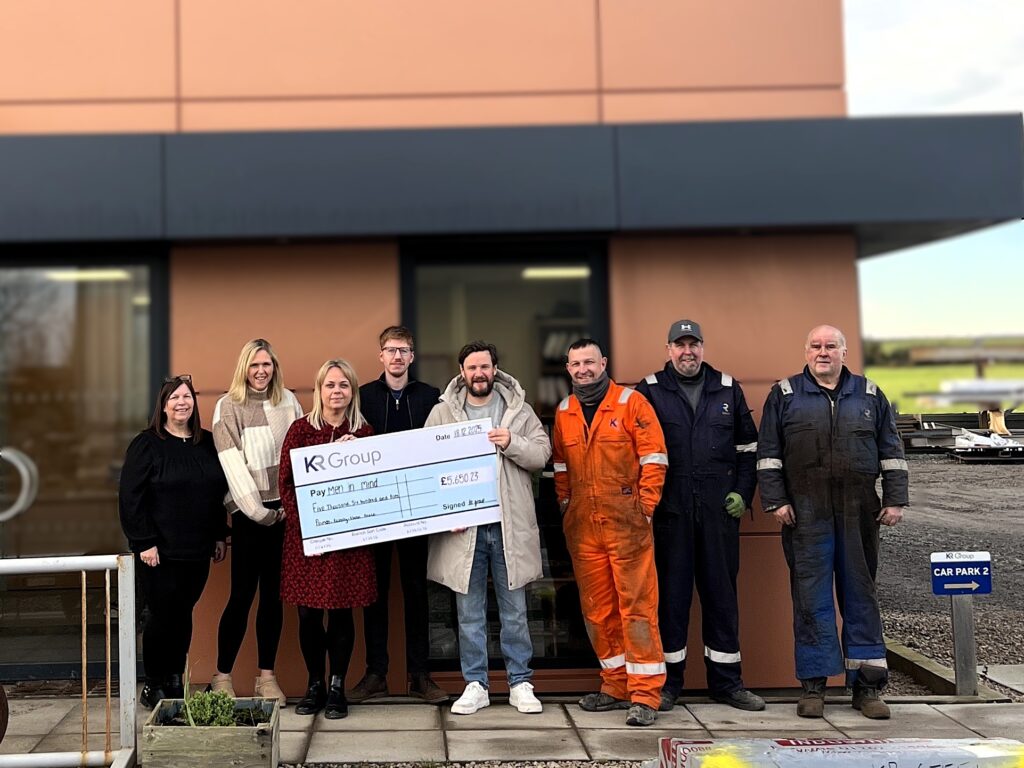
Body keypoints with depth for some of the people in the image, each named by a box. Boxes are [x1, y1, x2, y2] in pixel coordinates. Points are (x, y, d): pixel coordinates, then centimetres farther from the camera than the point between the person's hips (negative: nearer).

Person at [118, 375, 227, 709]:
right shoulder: (146, 444, -6)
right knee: (162, 616, 0)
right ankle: (153, 686, 15)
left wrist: (220, 536, 11)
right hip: (160, 551, -4)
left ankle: (174, 682, 23)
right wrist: (144, 543, -14)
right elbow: (130, 497, -9)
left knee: (183, 615, 10)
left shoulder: (207, 443, 9)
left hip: (197, 551, 4)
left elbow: (218, 492, 15)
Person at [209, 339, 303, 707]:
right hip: (248, 512, -4)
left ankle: (267, 676, 15)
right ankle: (222, 676, 8)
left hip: (285, 510, 4)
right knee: (242, 594, -4)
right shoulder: (228, 406, -1)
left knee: (273, 594, 8)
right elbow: (232, 463, -8)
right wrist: (257, 510, -13)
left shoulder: (288, 401, 11)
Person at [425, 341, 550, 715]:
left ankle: (520, 682, 19)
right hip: (463, 525, 0)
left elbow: (542, 453, 1)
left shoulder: (518, 408, 5)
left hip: (510, 525, 0)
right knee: (469, 612, 8)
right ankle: (475, 685, 19)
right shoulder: (442, 412, 4)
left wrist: (512, 443, -17)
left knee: (514, 610, 8)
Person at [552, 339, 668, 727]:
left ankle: (644, 694, 1)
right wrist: (565, 505, 12)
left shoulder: (631, 402, -2)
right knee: (597, 609, 10)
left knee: (637, 605, -5)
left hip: (626, 523, -5)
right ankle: (616, 685, 22)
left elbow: (653, 458, -5)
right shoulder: (564, 413, 13)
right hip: (582, 527, 5)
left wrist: (645, 507, -9)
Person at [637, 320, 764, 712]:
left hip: (719, 508, 2)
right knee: (670, 593, 2)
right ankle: (667, 682, 12)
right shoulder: (650, 391, 5)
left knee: (721, 592, 7)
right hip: (670, 510, -2)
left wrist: (742, 492, 5)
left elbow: (747, 446, 16)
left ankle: (726, 680, 17)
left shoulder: (728, 389, 12)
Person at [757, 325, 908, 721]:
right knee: (811, 598, 0)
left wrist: (895, 500, 5)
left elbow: (891, 451, 12)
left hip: (859, 513, 2)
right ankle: (813, 685, 8)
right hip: (806, 514, -1)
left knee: (861, 595, 6)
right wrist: (775, 501, -4)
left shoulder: (869, 395, 12)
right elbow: (768, 453, 4)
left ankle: (867, 685, 14)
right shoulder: (784, 395, 6)